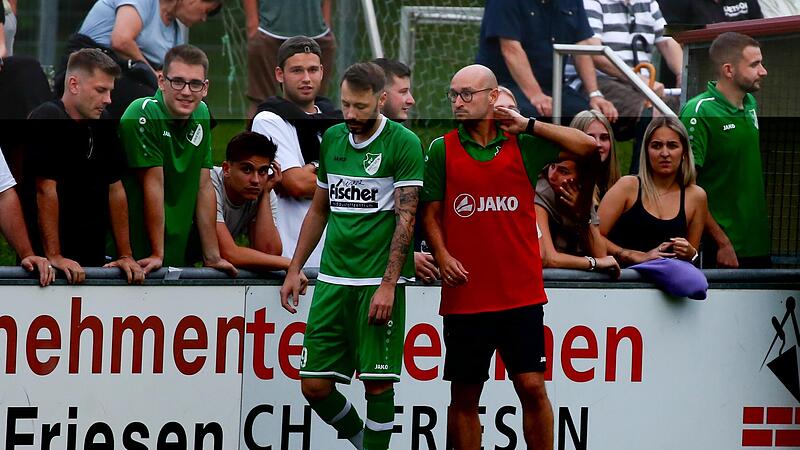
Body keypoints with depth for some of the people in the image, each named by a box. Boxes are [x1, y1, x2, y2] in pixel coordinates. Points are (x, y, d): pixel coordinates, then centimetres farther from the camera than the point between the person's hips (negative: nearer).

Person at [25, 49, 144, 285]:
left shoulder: (103, 123, 10)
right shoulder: (47, 121, -13)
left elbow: (115, 190, 12)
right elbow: (46, 190, -19)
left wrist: (125, 256, 7)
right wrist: (54, 257, -23)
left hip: (93, 257, 7)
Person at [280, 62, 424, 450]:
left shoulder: (403, 143, -6)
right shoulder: (332, 138, 12)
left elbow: (406, 219, -10)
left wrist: (387, 285, -16)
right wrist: (294, 269, 17)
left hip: (379, 282, -5)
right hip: (332, 279, 5)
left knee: (378, 382, -5)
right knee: (314, 385, 2)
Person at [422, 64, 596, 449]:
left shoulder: (522, 145, 5)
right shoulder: (442, 150, 6)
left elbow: (587, 145, 2)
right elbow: (431, 212, 9)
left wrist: (529, 125, -5)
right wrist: (442, 255, -8)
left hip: (521, 294, -1)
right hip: (465, 295, 1)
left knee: (532, 386, -4)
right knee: (464, 396, 4)